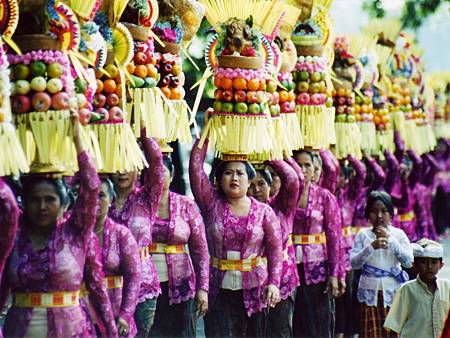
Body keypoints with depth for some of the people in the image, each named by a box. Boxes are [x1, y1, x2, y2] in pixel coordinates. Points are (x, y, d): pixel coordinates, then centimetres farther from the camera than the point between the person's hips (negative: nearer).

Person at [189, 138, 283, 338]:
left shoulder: (263, 212, 4)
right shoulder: (212, 204, 3)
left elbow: (275, 249, 0)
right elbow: (195, 166, -4)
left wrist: (274, 283, -11)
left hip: (254, 290, 1)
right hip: (219, 290, 0)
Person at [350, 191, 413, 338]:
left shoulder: (398, 234, 3)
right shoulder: (363, 235, 3)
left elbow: (408, 262, -9)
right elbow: (354, 263, -6)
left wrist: (390, 239, -14)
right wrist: (372, 247, -20)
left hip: (393, 292, 0)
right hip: (370, 292, 0)